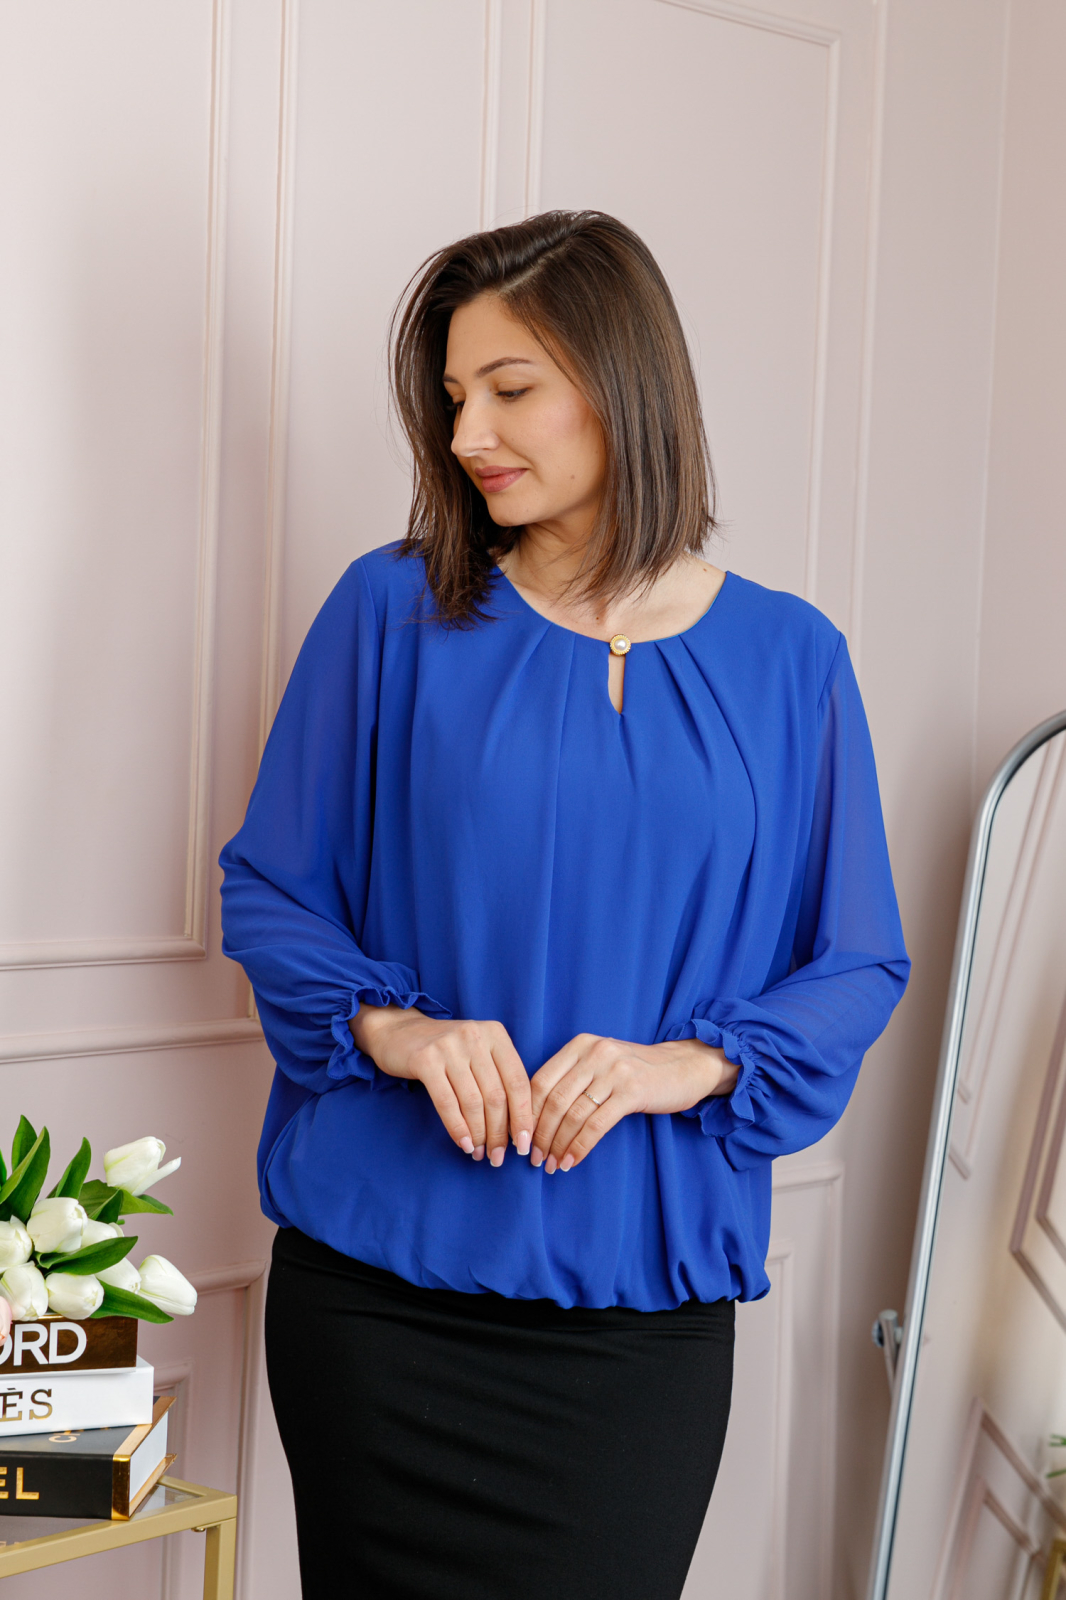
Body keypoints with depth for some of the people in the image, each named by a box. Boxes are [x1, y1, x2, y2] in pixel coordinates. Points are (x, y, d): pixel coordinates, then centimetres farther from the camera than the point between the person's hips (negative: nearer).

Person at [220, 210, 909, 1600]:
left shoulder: (786, 660, 1)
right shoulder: (393, 611, 0)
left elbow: (857, 967, 4)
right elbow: (269, 891, 4)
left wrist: (686, 1064, -13)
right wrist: (393, 1030, -15)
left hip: (647, 1296, 1)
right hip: (382, 1278, 0)